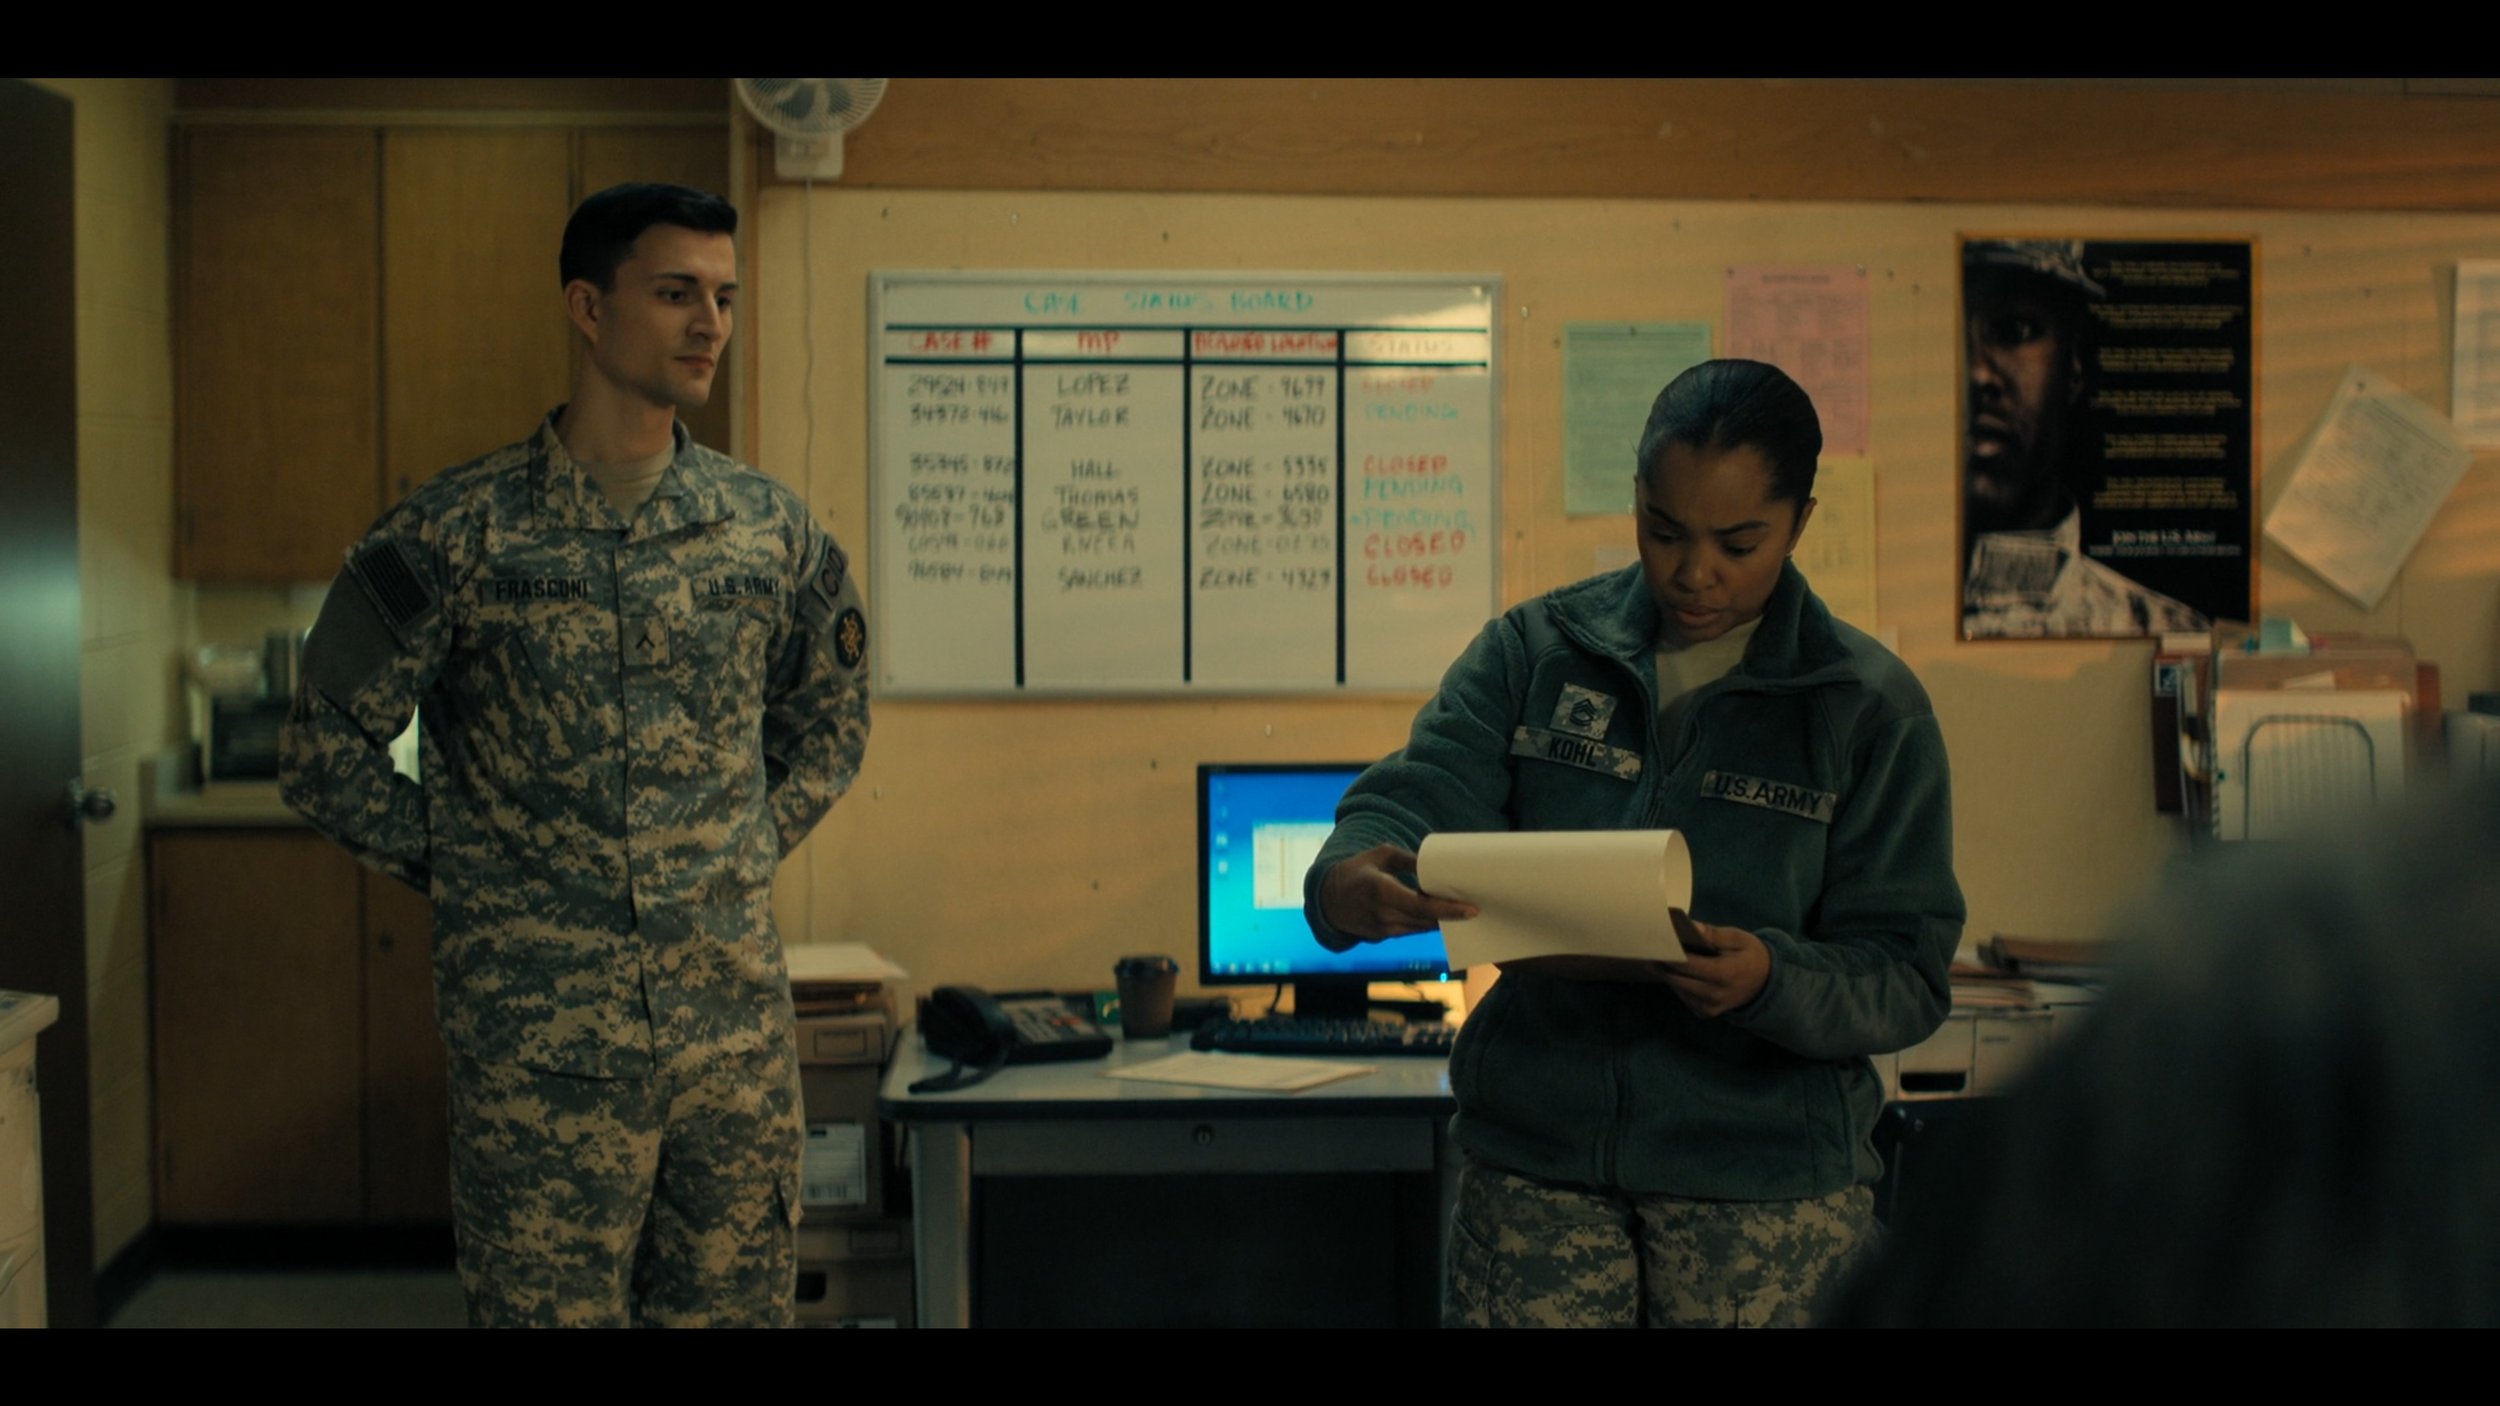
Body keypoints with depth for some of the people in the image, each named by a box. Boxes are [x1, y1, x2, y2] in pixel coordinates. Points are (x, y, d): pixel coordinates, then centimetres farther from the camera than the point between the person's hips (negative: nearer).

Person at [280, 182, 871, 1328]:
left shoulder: (771, 528, 6)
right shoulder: (459, 530, -4)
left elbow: (830, 720, 21)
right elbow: (326, 749, 1)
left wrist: (752, 848, 11)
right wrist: (453, 866, -1)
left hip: (738, 1023, 3)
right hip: (537, 1042, -3)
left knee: (737, 1303, 10)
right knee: (547, 1306, 3)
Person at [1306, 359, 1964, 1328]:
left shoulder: (1871, 708, -2)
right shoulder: (1532, 650, 4)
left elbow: (1907, 977, -5)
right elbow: (1420, 792, -7)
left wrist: (1771, 982, -26)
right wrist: (1350, 880, -30)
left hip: (1766, 1178, -1)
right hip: (1533, 1150, 1)